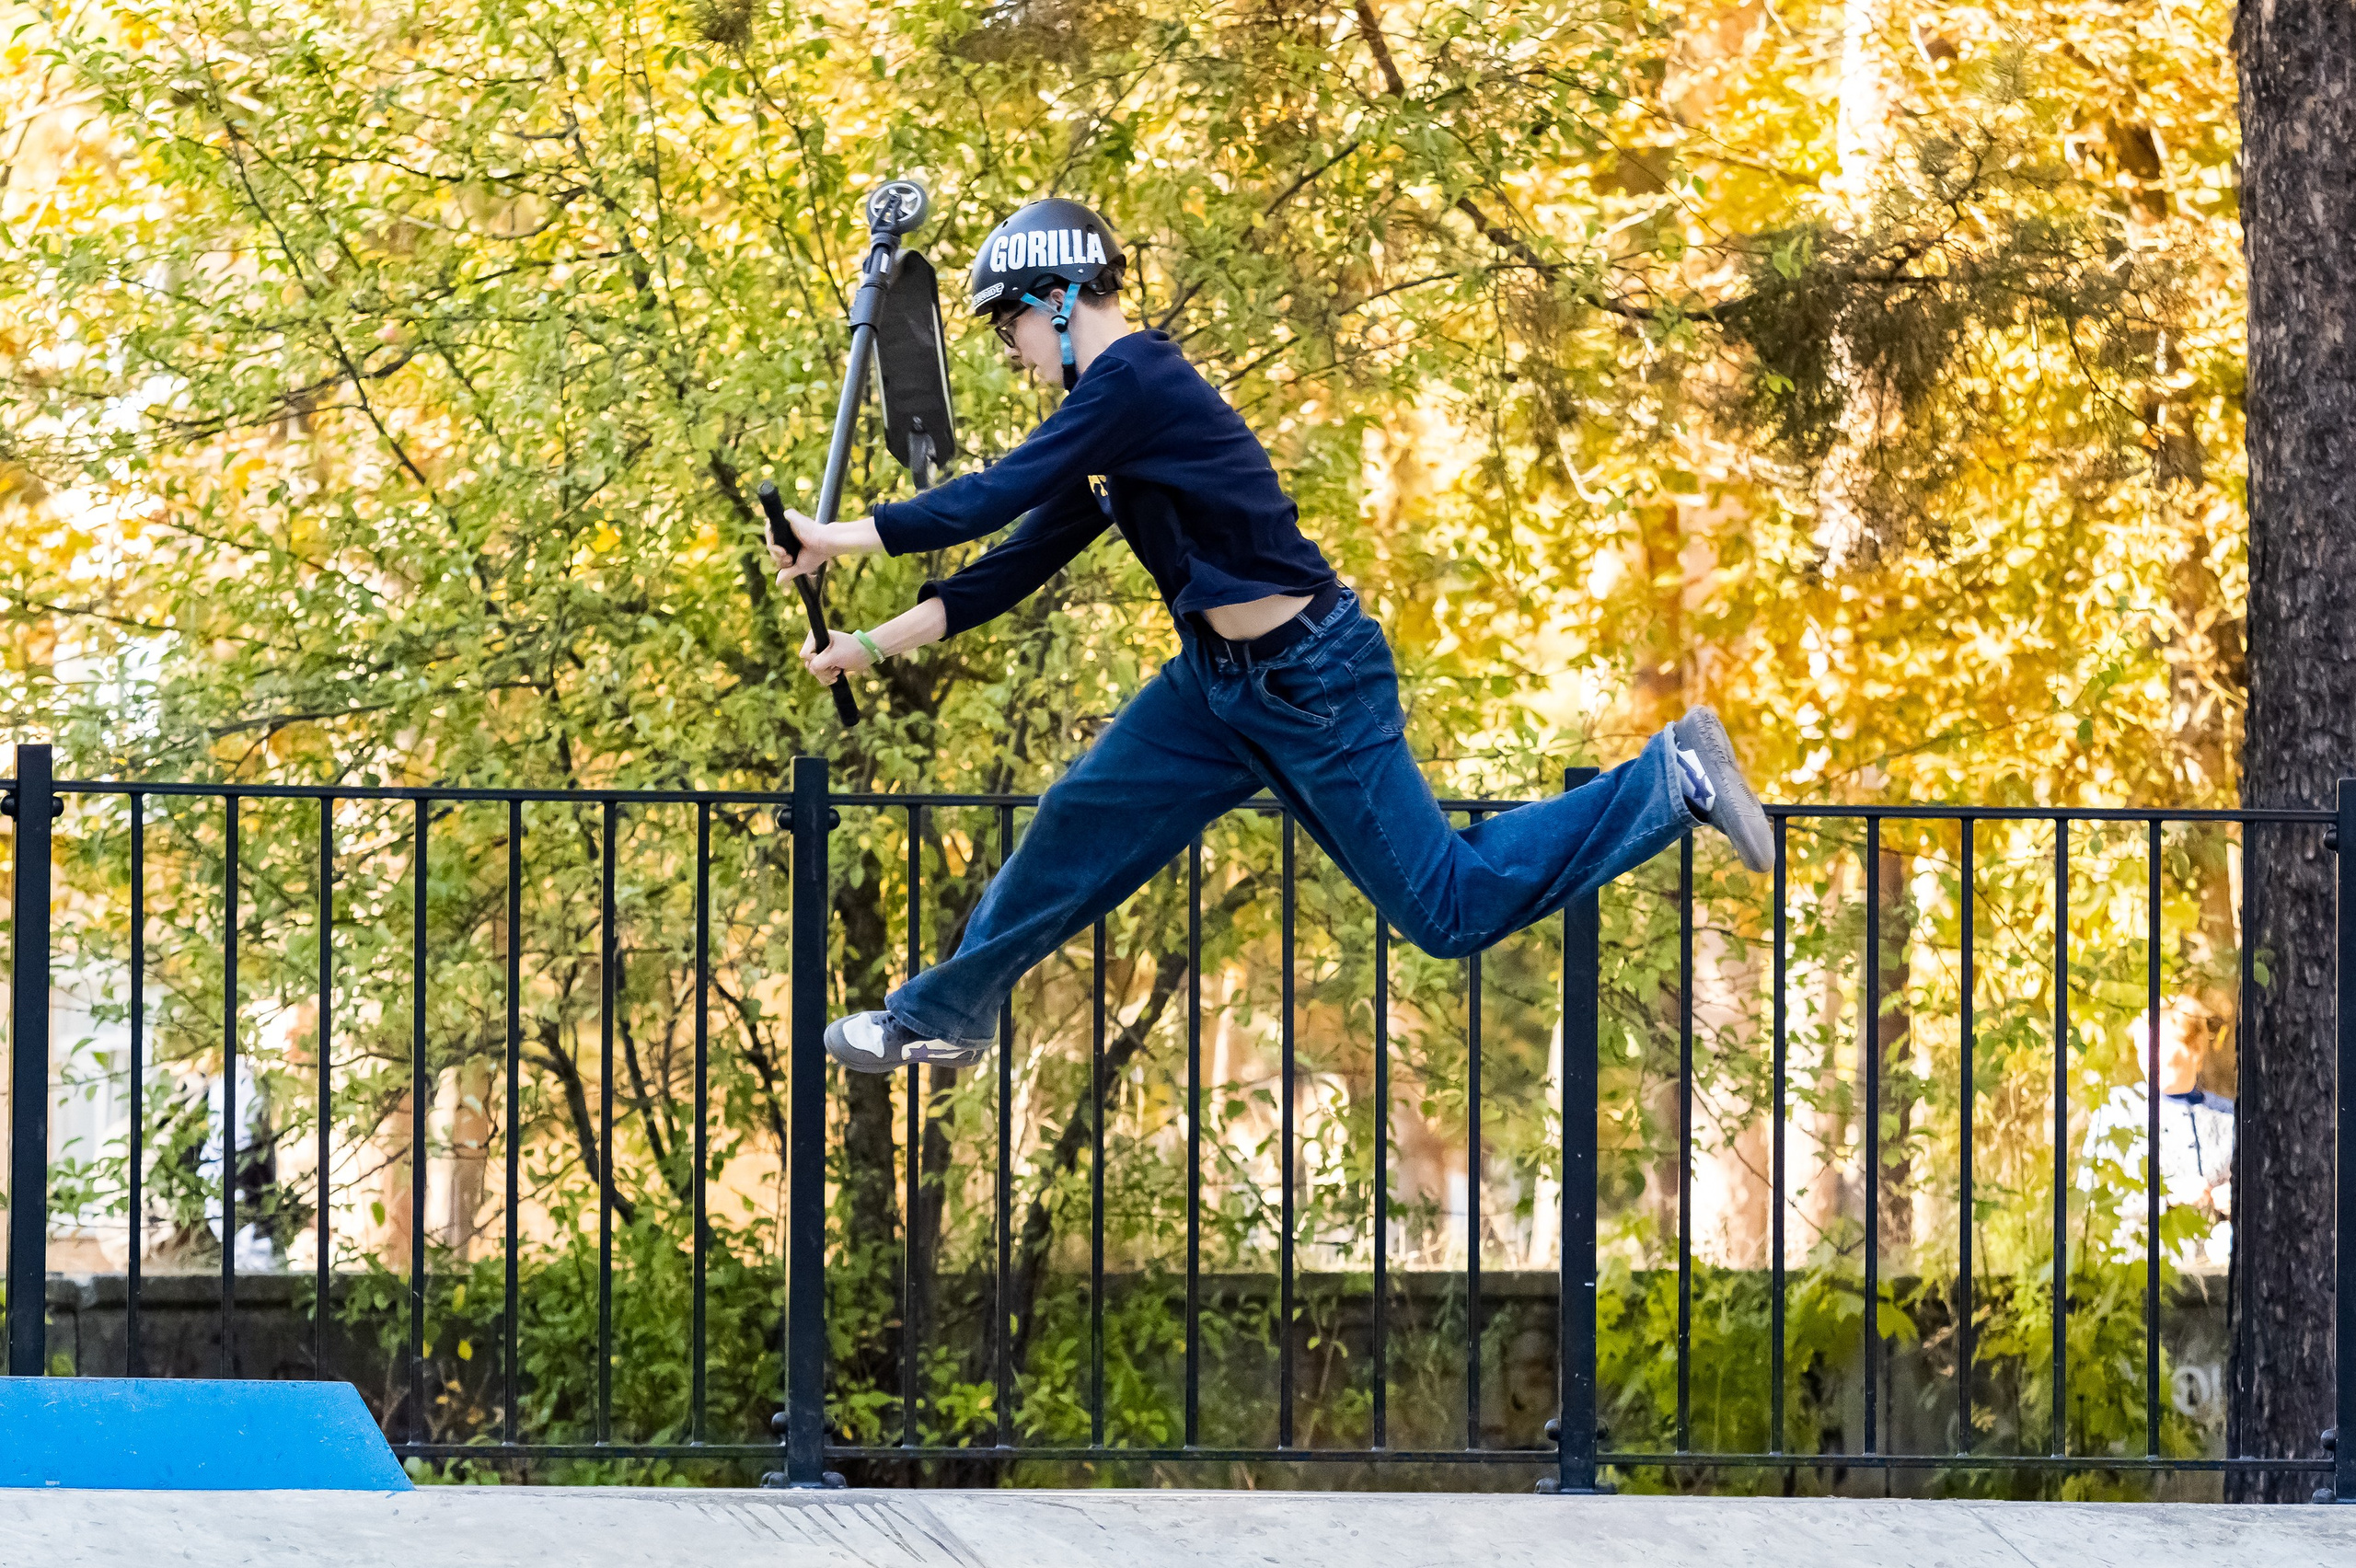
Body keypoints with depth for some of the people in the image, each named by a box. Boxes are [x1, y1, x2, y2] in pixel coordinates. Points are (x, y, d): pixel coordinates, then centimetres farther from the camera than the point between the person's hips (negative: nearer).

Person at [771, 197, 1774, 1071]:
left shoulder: (1132, 381, -19)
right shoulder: (1115, 406, 11)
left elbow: (998, 496, -24)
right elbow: (1026, 557, 13)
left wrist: (844, 538, -15)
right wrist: (872, 645, 10)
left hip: (1311, 680, -10)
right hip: (1222, 682, 10)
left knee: (1449, 907, -3)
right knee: (1083, 823, 8)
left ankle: (1671, 782, 5)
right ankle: (947, 1013, 22)